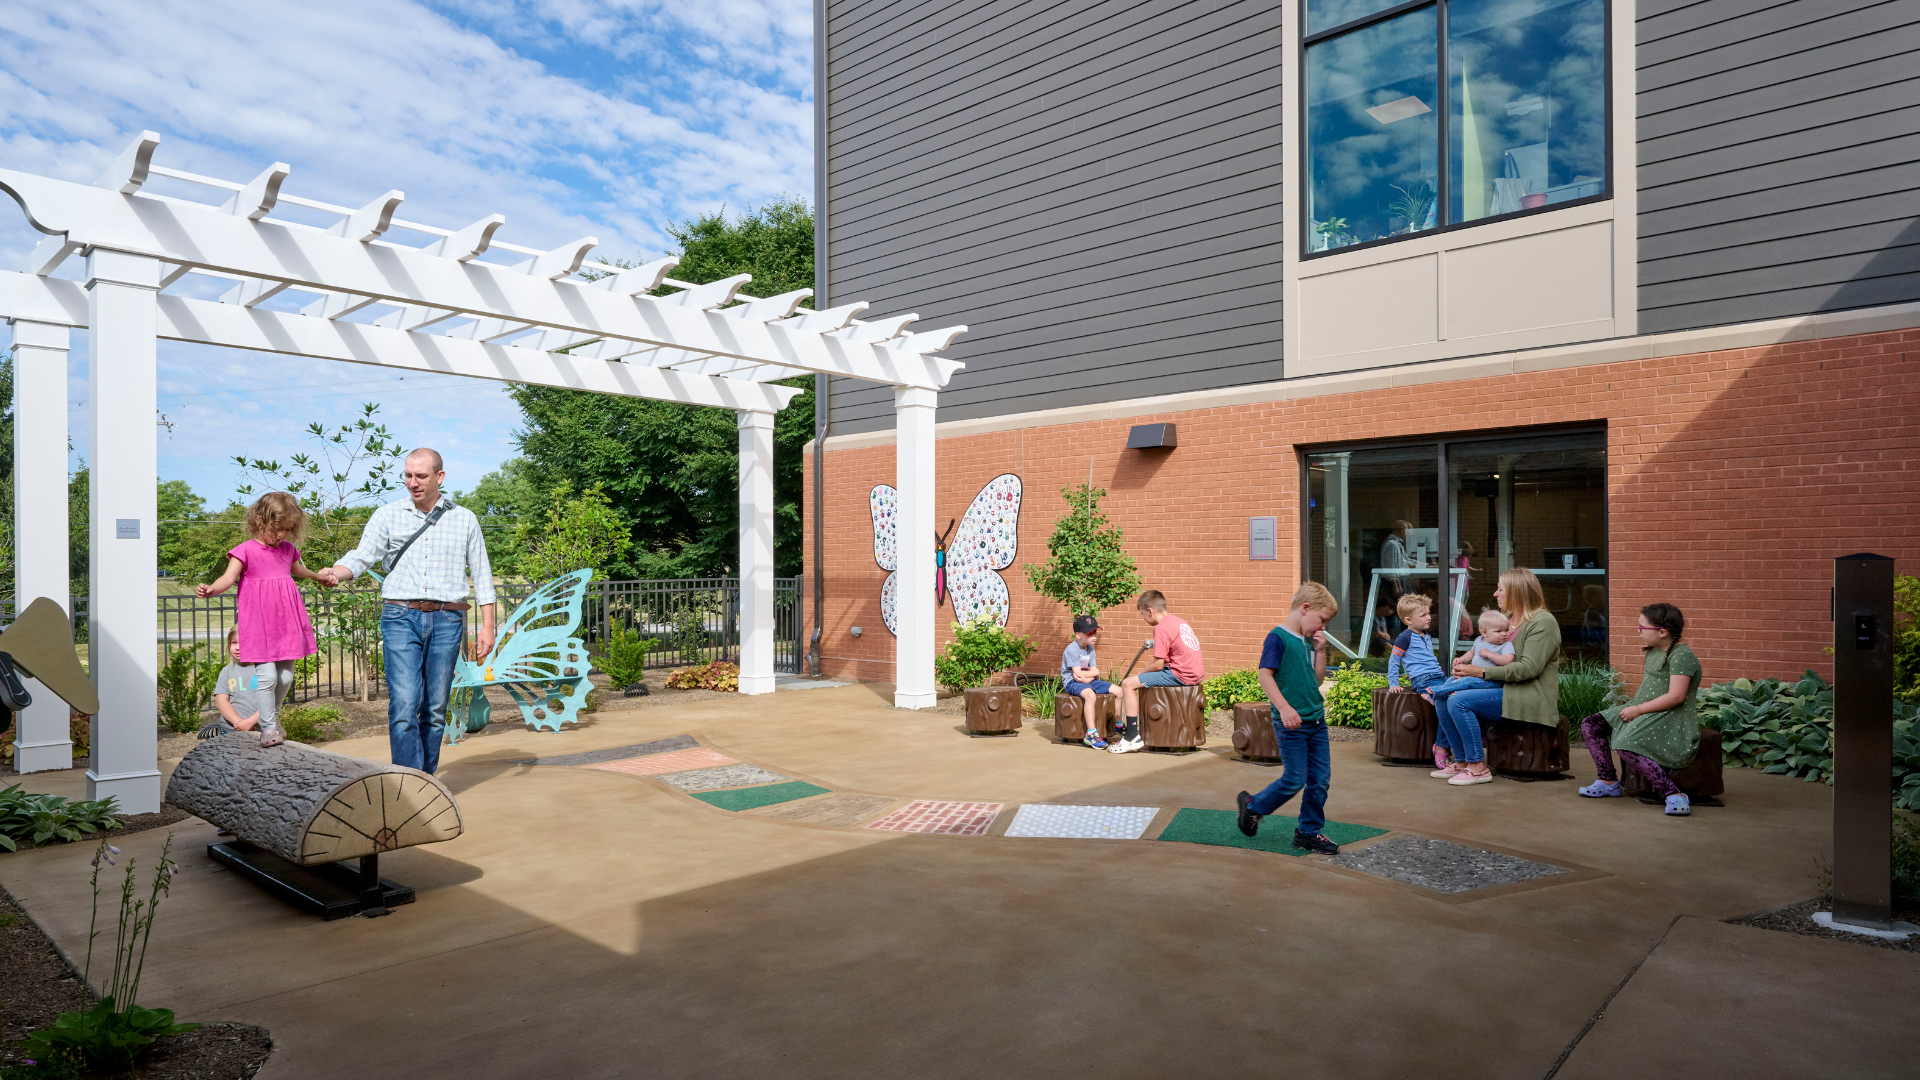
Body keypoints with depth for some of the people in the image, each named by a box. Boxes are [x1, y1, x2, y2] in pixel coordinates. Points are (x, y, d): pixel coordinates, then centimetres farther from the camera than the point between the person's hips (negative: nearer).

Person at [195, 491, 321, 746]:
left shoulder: (287, 549, 13)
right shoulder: (246, 550, -4)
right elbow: (229, 577, -16)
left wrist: (318, 577, 52)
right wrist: (210, 589, -36)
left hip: (286, 620, 5)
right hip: (259, 622, -5)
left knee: (286, 676, 6)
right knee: (267, 675, -11)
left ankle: (273, 716, 25)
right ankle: (268, 727, 0)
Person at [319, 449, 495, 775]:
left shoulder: (464, 519, 10)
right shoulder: (388, 515, 8)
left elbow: (481, 575, 11)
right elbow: (362, 556, -2)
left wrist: (487, 626, 6)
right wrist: (335, 573, -25)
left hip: (447, 621, 1)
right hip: (401, 617, -1)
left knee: (435, 709, 5)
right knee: (403, 706, -12)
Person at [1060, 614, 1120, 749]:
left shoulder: (1091, 649, 10)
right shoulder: (1072, 649, -16)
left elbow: (1094, 672, 4)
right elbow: (1077, 674, -21)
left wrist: (1088, 677, -17)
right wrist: (1094, 672, -6)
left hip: (1088, 681, 8)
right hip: (1071, 683, -8)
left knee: (1118, 691, 1)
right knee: (1090, 694, -39)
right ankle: (1091, 734, -35)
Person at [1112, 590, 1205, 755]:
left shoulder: (1162, 628, -13)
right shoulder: (1180, 622, 15)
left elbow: (1158, 665, -15)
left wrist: (1140, 673, 2)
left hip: (1180, 675, -10)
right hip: (1195, 673, 10)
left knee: (1128, 684, -8)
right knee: (1146, 682, 29)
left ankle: (1132, 738, -7)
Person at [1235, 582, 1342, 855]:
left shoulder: (1308, 641, 12)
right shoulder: (1278, 638, -13)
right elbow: (1265, 675, -20)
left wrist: (1320, 650, 5)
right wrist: (1284, 707, -29)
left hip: (1316, 721, 8)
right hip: (1291, 723, -8)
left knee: (1321, 779, 8)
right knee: (1295, 780, -3)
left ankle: (1309, 832, 21)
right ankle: (1253, 806, 20)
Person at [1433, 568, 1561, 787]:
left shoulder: (1543, 622, -11)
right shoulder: (1508, 618, 16)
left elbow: (1528, 668, -21)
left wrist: (1482, 672, -21)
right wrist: (1468, 659, 1)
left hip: (1527, 699, -9)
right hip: (1503, 690, 9)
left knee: (1459, 701, -26)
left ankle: (1478, 768, -18)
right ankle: (1461, 762, 2)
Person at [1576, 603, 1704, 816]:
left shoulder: (1681, 655, -15)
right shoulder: (1653, 653, 15)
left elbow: (1676, 697, -22)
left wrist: (1638, 709, -18)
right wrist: (1633, 707, 10)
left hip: (1671, 718, -10)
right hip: (1644, 713, 10)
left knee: (1627, 745, -33)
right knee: (1590, 725, 1)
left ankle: (1673, 794, -25)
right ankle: (1609, 781, 3)